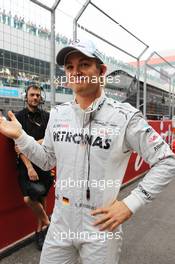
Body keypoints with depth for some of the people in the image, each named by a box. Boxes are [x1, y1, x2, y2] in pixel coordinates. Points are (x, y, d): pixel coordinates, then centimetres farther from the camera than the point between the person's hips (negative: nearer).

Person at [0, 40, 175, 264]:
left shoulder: (125, 116, -16)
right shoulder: (57, 114, -1)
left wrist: (130, 204, -15)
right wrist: (19, 136, -2)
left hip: (102, 228, -3)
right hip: (60, 224, 4)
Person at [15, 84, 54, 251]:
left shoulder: (46, 116, 7)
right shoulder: (19, 116, 0)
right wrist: (29, 167, -15)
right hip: (26, 164, -2)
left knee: (42, 198, 8)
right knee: (29, 198, -13)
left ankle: (40, 230, 31)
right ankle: (47, 222, 15)